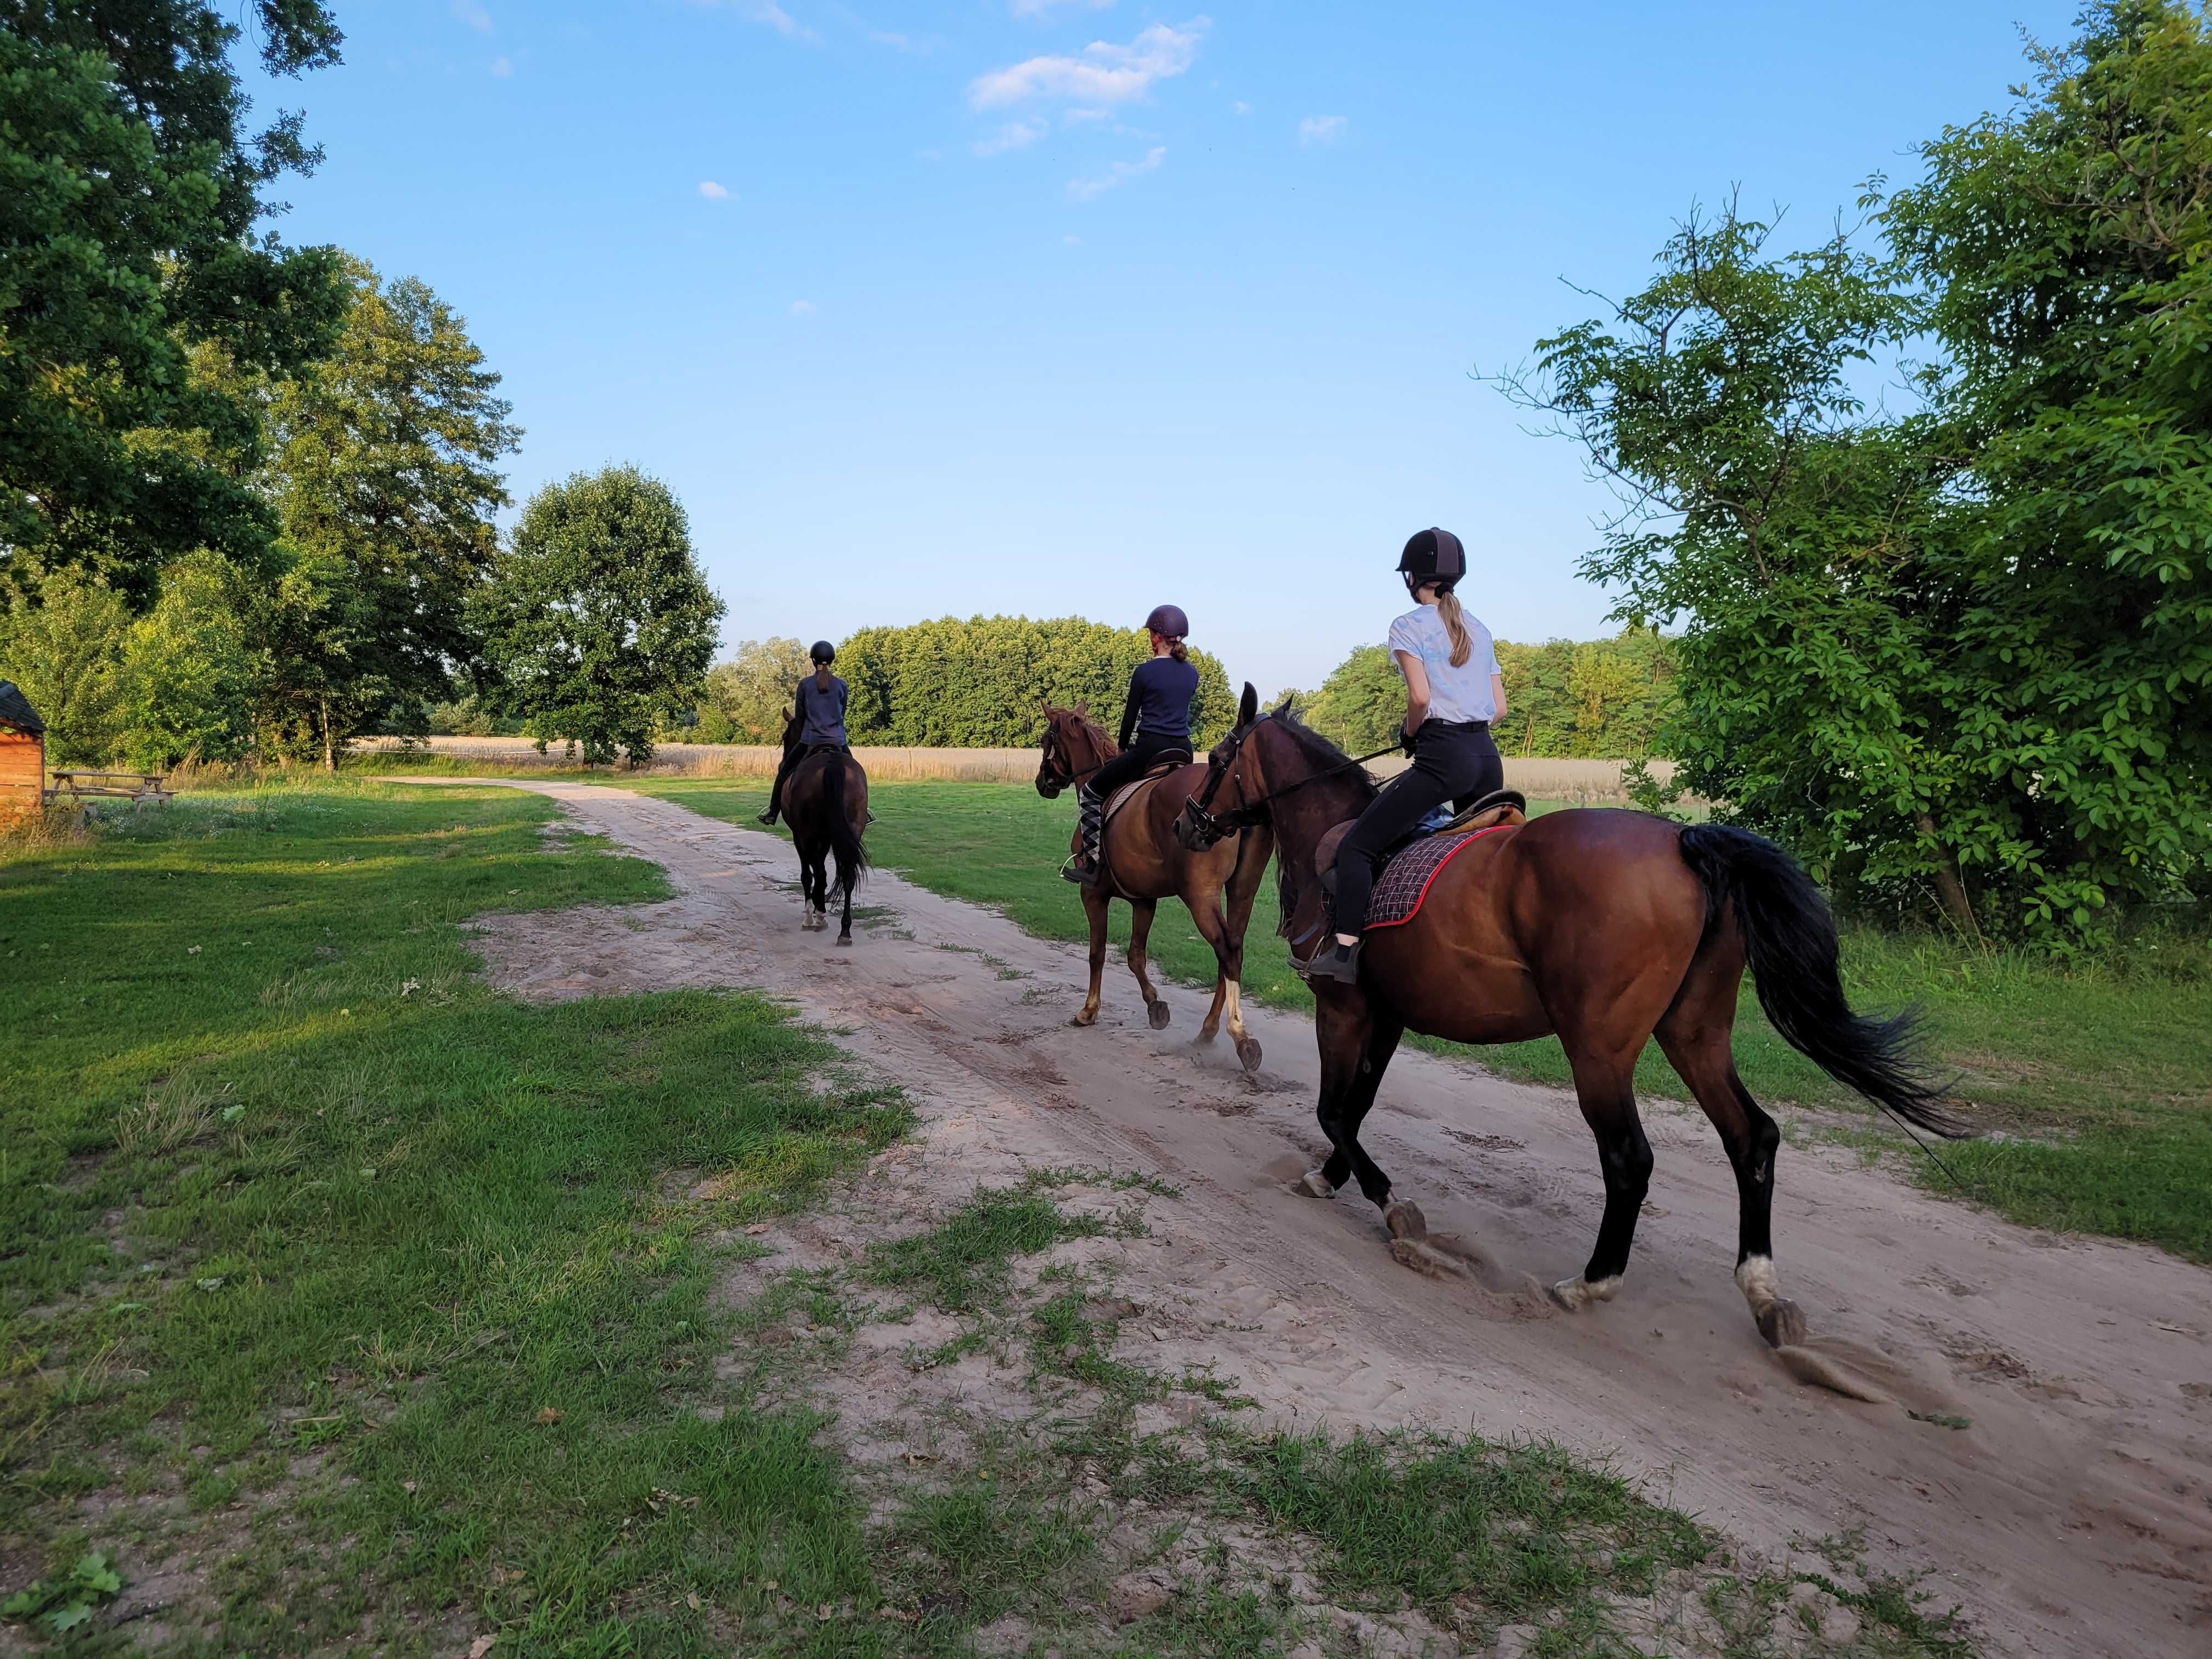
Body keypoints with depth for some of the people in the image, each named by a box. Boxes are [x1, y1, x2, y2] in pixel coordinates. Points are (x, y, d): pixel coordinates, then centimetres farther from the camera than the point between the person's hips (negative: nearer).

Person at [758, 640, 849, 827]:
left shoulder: (805, 685, -1)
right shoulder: (841, 685, 2)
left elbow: (799, 717, 5)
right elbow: (842, 715, 10)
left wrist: (799, 739, 18)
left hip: (810, 739, -1)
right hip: (837, 740, 1)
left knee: (785, 770, 15)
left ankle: (772, 813, 14)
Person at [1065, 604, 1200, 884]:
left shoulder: (1144, 672, -10)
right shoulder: (1192, 674, 8)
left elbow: (1130, 717, -4)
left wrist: (1123, 749, 14)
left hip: (1150, 749, -6)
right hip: (1184, 752, 7)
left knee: (1090, 792, 8)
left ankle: (1092, 859, 1)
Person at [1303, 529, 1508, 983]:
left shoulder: (1409, 626, -1)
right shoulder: (1479, 630, 18)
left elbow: (1421, 697, -14)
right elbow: (1499, 705, 17)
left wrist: (1410, 733, 3)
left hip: (1443, 757, -7)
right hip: (1489, 758, 7)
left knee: (1356, 846, -6)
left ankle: (1345, 951, -17)